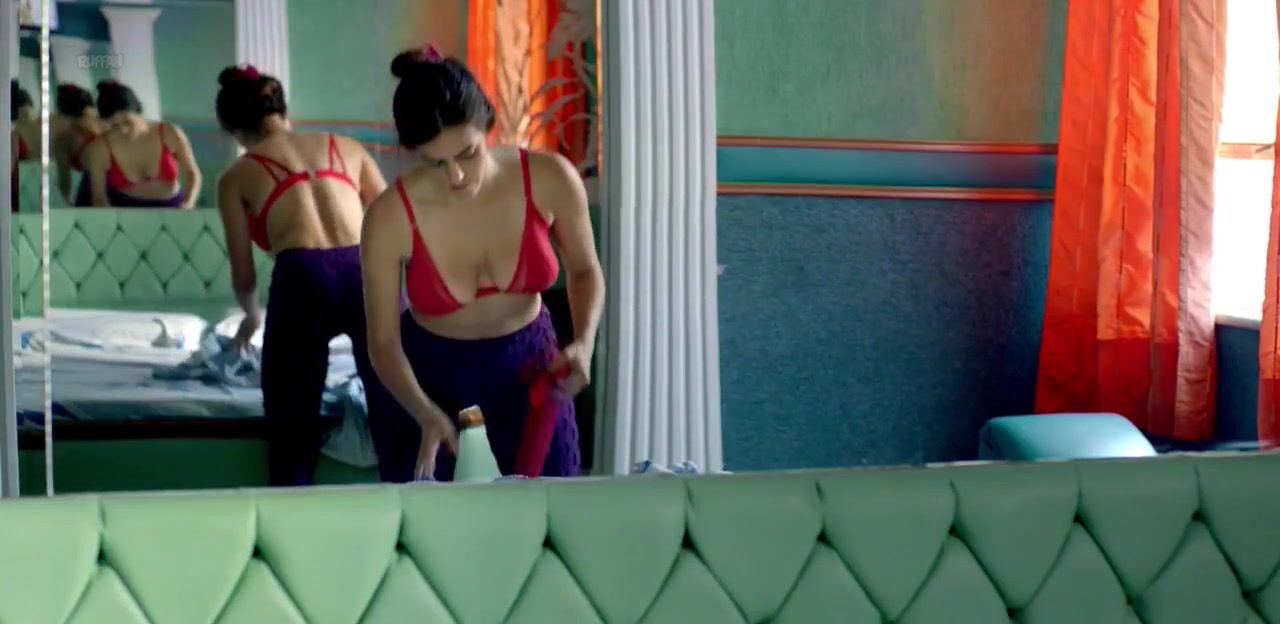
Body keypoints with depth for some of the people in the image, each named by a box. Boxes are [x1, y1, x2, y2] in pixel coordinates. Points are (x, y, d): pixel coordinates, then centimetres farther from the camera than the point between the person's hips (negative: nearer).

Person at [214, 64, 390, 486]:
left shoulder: (237, 176, 19)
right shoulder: (347, 148, 25)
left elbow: (243, 275, 24)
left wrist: (252, 316, 45)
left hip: (301, 281, -2)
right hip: (368, 273, 2)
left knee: (293, 434, 9)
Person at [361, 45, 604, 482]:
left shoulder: (549, 180, -20)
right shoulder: (390, 218, -23)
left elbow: (584, 270, -1)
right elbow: (383, 341, -13)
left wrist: (583, 342, -18)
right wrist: (427, 416, -29)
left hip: (528, 368, 1)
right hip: (433, 377, -1)